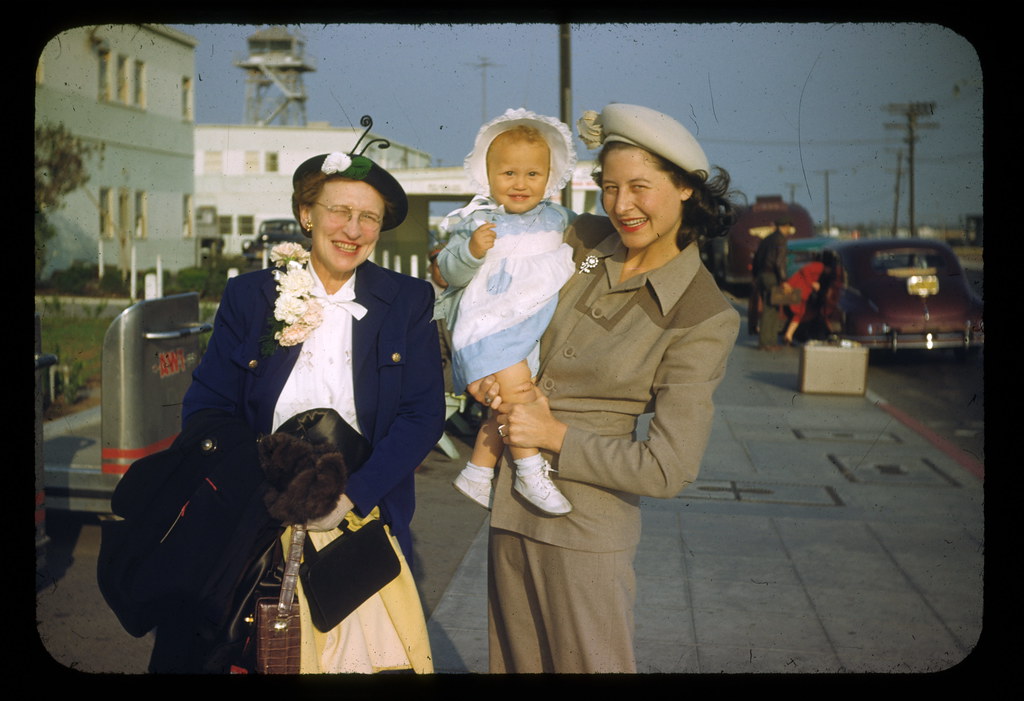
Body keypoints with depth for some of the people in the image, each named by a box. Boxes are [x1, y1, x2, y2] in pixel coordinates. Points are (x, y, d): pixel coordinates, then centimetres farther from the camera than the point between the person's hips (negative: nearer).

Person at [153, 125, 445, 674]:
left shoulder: (408, 303, 0)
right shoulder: (249, 296, 1)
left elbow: (424, 414, -5)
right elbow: (205, 408, 0)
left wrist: (352, 496, -17)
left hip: (367, 522, 0)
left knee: (379, 651, 1)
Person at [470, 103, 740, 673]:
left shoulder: (704, 317, -14)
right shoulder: (583, 240, 1)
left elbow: (667, 470, -17)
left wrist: (555, 436, -13)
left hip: (587, 529, -5)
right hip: (510, 506, 6)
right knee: (517, 663, 19)